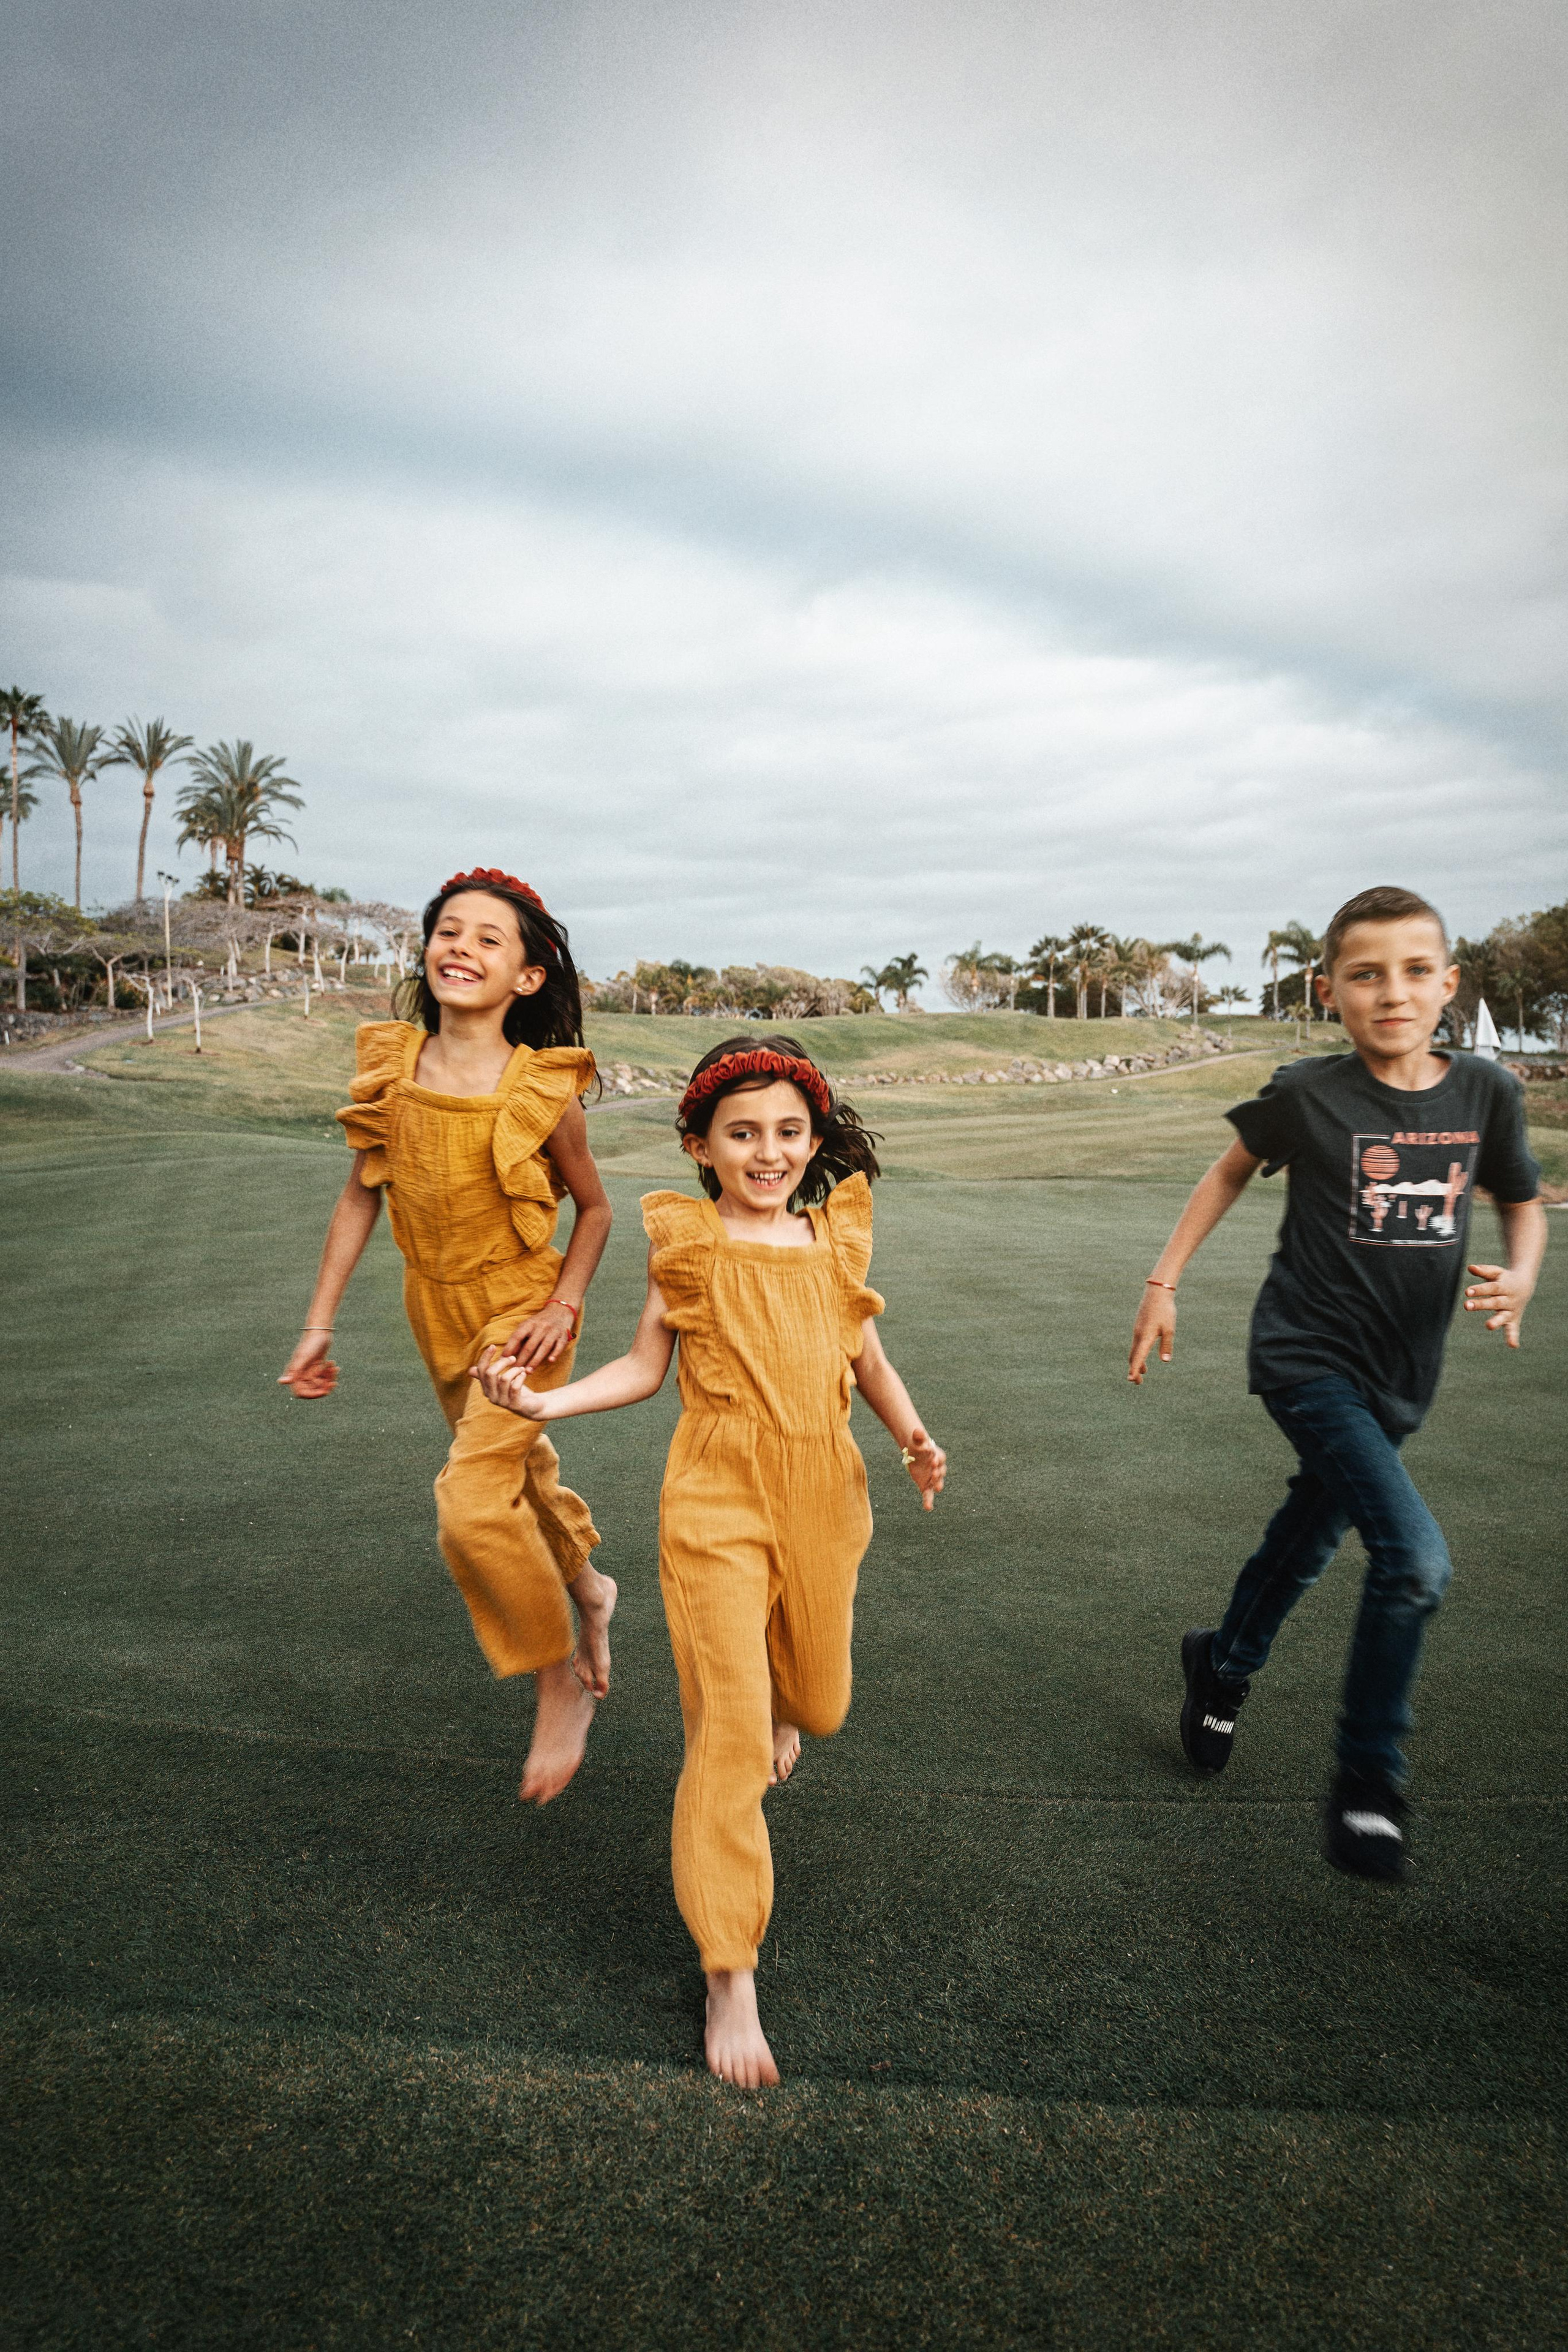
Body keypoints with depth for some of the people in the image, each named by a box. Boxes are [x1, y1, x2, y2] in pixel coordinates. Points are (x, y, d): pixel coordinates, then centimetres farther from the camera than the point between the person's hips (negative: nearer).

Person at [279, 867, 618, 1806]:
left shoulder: (542, 1093, -20)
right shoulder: (391, 1066, -9)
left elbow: (595, 1209, -5)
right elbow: (361, 1196, 0)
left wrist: (563, 1306, -15)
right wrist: (320, 1325, 0)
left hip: (521, 1313, -5)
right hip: (438, 1309, 5)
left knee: (472, 1504, -17)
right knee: (521, 1474, 23)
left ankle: (560, 1683, 7)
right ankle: (589, 1589, 53)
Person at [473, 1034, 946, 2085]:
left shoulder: (837, 1238, 3)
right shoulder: (687, 1242, -5)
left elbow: (868, 1355, 13)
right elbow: (645, 1367, 1)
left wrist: (913, 1435, -3)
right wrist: (543, 1400, -12)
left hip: (823, 1499, 4)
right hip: (718, 1505, -3)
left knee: (819, 1701, 18)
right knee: (729, 1733, -5)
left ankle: (781, 1704, 58)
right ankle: (731, 1975, 10)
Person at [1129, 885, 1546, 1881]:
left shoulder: (1486, 1093, -4)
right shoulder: (1310, 1094, -13)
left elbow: (1523, 1201, 12)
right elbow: (1232, 1171, 4)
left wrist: (1521, 1275, -9)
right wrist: (1164, 1284, 3)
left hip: (1400, 1374, 5)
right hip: (1310, 1357, -5)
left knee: (1308, 1540, 22)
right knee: (1415, 1557, -18)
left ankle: (1224, 1664, 51)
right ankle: (1368, 1786, 2)